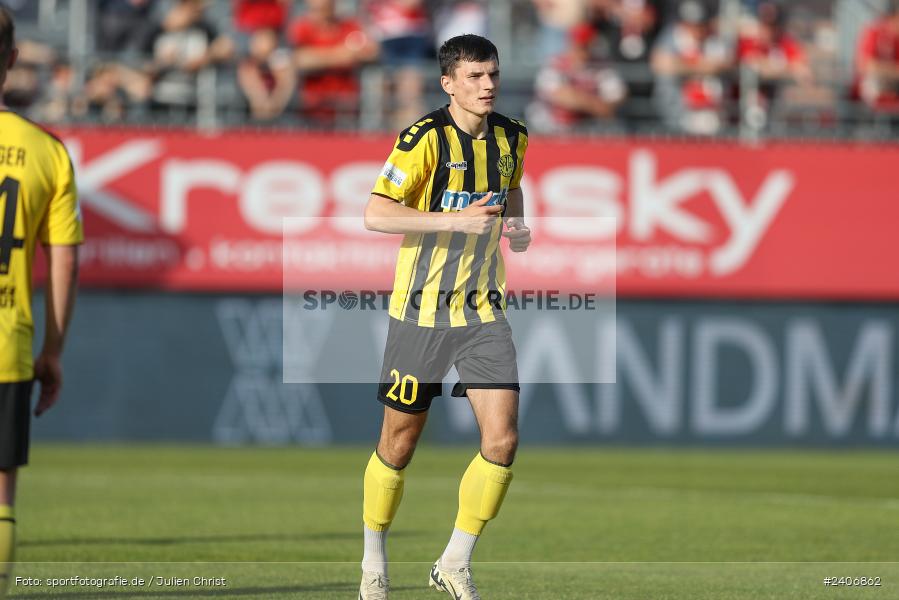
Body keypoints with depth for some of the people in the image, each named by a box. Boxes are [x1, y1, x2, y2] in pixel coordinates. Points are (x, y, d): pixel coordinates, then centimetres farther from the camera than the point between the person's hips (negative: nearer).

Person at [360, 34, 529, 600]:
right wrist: (455, 220, -28)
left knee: (502, 437, -9)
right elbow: (376, 214, -19)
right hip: (421, 309, -4)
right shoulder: (426, 138, -15)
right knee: (400, 443, 6)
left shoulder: (512, 136, 3)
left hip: (484, 308, 4)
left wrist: (517, 225, 1)